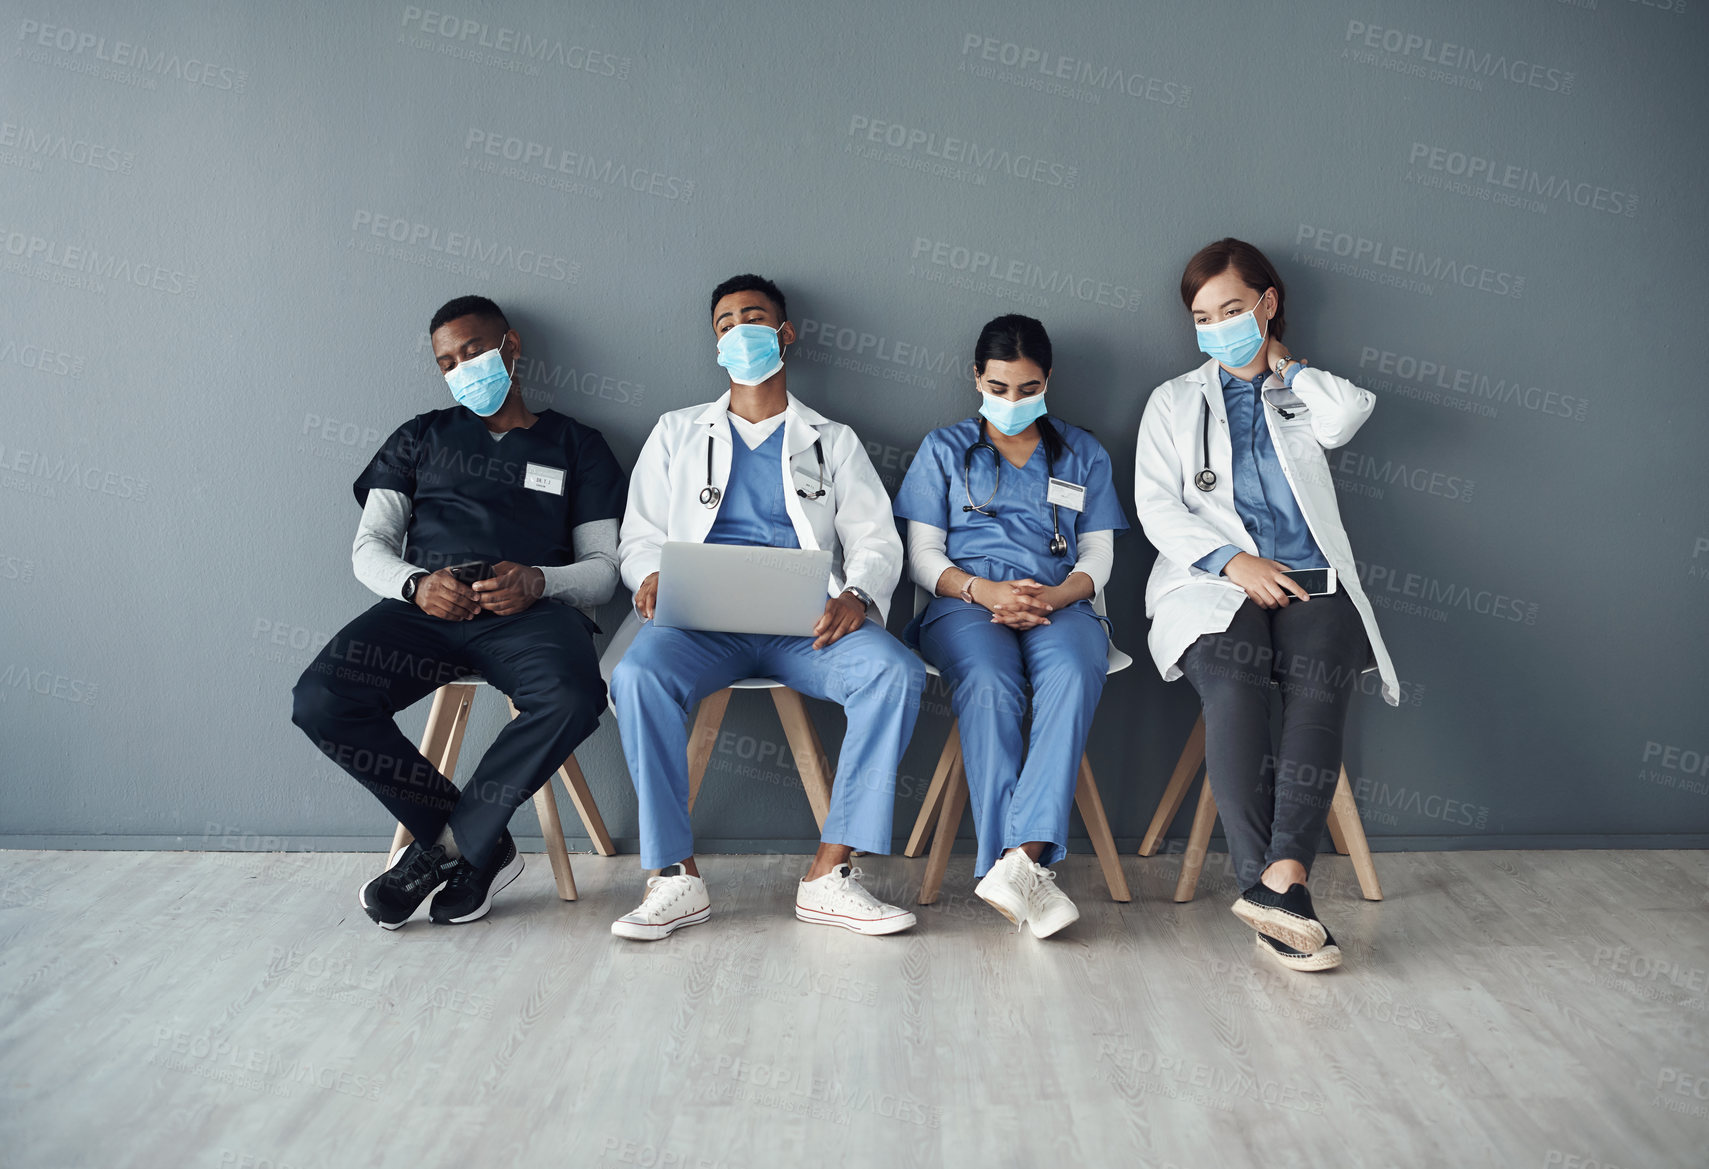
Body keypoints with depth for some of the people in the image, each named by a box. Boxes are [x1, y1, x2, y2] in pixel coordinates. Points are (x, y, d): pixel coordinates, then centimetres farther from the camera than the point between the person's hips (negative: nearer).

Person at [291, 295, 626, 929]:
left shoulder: (576, 446, 21)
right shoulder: (422, 437, 26)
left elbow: (603, 566, 12)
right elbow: (369, 546, 17)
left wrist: (539, 582, -11)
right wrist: (416, 584, -7)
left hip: (529, 611, -2)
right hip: (423, 607, 2)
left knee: (573, 699, -36)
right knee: (319, 700, -27)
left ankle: (445, 843, -12)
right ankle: (482, 845, -11)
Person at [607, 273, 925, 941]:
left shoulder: (833, 440, 22)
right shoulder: (677, 433, 25)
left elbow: (876, 540, 12)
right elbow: (639, 536, 19)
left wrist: (857, 596, -12)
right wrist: (651, 576, -6)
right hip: (702, 619, 0)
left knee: (895, 673, -30)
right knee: (638, 677, -33)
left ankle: (828, 875, -24)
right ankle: (675, 877, -21)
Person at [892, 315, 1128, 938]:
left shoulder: (1083, 453, 22)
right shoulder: (944, 448, 19)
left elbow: (1098, 556, 13)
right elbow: (923, 554, 10)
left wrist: (1053, 596, -10)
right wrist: (984, 590, -11)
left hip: (1059, 602, 1)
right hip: (965, 601, -1)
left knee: (1073, 676, -36)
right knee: (989, 683, -36)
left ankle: (1020, 859, -44)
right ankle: (1026, 871, -38)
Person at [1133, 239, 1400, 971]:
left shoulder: (1304, 396, 24)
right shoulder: (1174, 401, 21)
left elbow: (1346, 417, -3)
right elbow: (1157, 507, 6)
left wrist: (1281, 364, 14)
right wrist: (1233, 561, -10)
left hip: (1307, 578, 1)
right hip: (1212, 580, -1)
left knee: (1320, 687, -31)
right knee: (1233, 689, -32)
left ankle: (1279, 879, -37)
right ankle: (1274, 890, -33)